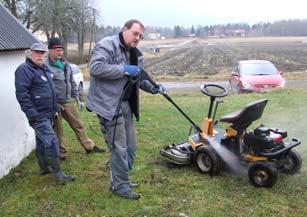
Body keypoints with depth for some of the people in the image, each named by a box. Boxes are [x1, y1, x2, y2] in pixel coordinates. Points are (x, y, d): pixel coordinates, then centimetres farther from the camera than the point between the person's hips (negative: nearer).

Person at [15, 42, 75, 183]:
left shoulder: (44, 69, 15)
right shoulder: (24, 70, -14)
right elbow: (22, 94, -21)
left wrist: (55, 109, 21)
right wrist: (32, 114, -24)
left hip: (48, 114, 9)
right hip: (38, 115, -9)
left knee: (42, 141, 17)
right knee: (51, 142, -11)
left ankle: (44, 168, 28)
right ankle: (57, 173, -4)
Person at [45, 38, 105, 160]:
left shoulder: (66, 65, 12)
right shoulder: (45, 66, -12)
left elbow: (72, 83, 19)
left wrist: (77, 99, 16)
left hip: (68, 102, 7)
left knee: (78, 125, 14)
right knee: (57, 130, 6)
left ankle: (89, 146, 26)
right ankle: (61, 152, 21)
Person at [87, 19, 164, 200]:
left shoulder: (136, 54, 14)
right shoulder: (107, 45, -13)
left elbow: (139, 78, 22)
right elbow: (95, 68, -26)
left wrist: (152, 87, 2)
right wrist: (124, 70, -24)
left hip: (126, 105, 9)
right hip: (110, 105, -9)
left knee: (131, 147, 16)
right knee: (120, 149, -3)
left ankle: (121, 180, 32)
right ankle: (120, 186, 14)